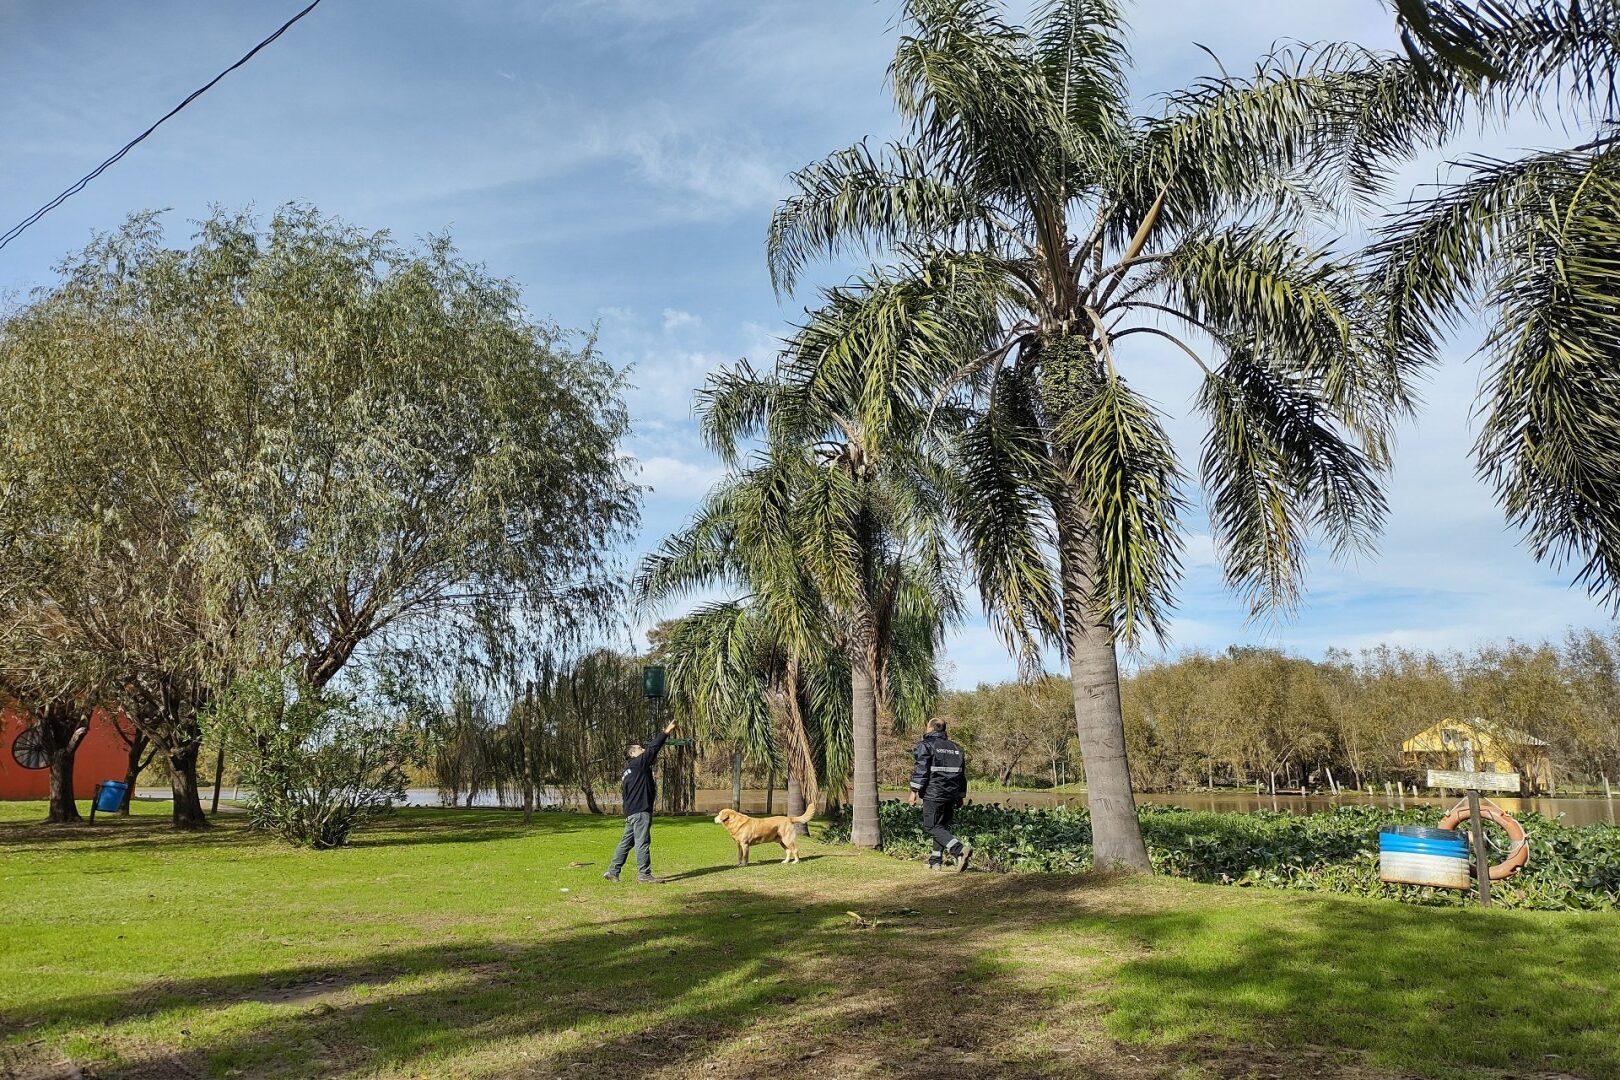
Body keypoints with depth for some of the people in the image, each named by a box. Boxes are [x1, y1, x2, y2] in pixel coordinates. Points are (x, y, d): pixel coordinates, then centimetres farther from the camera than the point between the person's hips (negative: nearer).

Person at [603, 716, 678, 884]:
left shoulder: (628, 771, 19)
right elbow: (652, 749, -11)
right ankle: (644, 874, -4)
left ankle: (612, 871, 15)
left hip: (631, 813, 10)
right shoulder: (638, 763, -7)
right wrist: (665, 733, -7)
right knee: (643, 843, -6)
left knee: (626, 842, 13)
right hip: (641, 812, -10)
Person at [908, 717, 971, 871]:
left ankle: (960, 849, -23)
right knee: (942, 826, 15)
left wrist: (914, 791, -9)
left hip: (933, 794, -7)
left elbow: (921, 770, -12)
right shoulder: (956, 748, 17)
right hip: (951, 795, 7)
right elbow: (962, 774, 18)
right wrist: (961, 795, 23)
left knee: (932, 827, -5)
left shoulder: (926, 745, -4)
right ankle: (936, 861, 16)